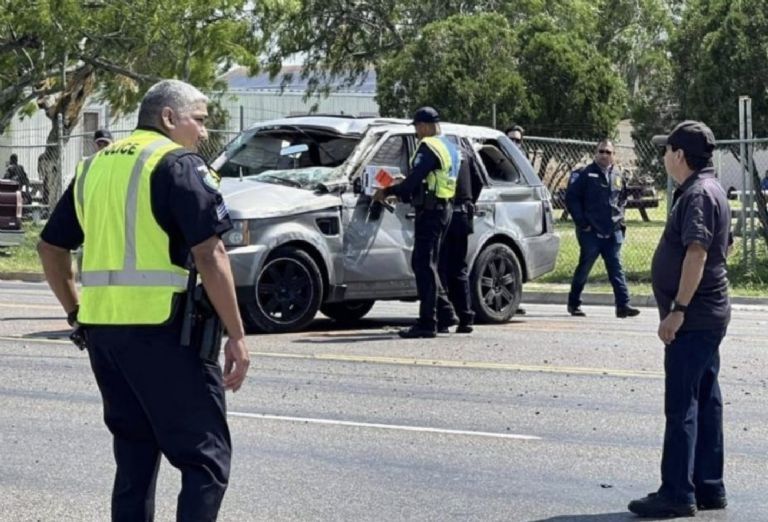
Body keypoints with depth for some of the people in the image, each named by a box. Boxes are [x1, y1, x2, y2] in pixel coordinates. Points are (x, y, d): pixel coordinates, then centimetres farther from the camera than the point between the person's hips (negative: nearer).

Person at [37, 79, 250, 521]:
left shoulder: (95, 166, 16)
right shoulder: (179, 164, -6)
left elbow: (51, 247, 21)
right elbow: (210, 255, -14)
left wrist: (77, 312, 22)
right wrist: (237, 336, -11)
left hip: (101, 329, 7)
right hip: (161, 326, -7)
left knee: (135, 455, 17)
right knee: (206, 459, -2)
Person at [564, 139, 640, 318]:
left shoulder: (618, 176, 12)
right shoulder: (585, 174, -5)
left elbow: (622, 199, 26)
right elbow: (571, 198, -7)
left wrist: (620, 219, 12)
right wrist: (582, 223, -10)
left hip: (613, 232, 4)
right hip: (591, 232, -4)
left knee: (616, 269, -1)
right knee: (584, 268, 4)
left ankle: (623, 305, -5)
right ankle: (574, 303, 17)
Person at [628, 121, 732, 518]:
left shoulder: (698, 194, -16)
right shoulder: (707, 190, 16)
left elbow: (697, 252, -26)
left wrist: (677, 309, -27)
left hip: (693, 319, -11)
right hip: (707, 316, 11)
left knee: (682, 407, -8)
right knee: (706, 402, 13)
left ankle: (677, 494, -6)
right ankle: (709, 488, 19)